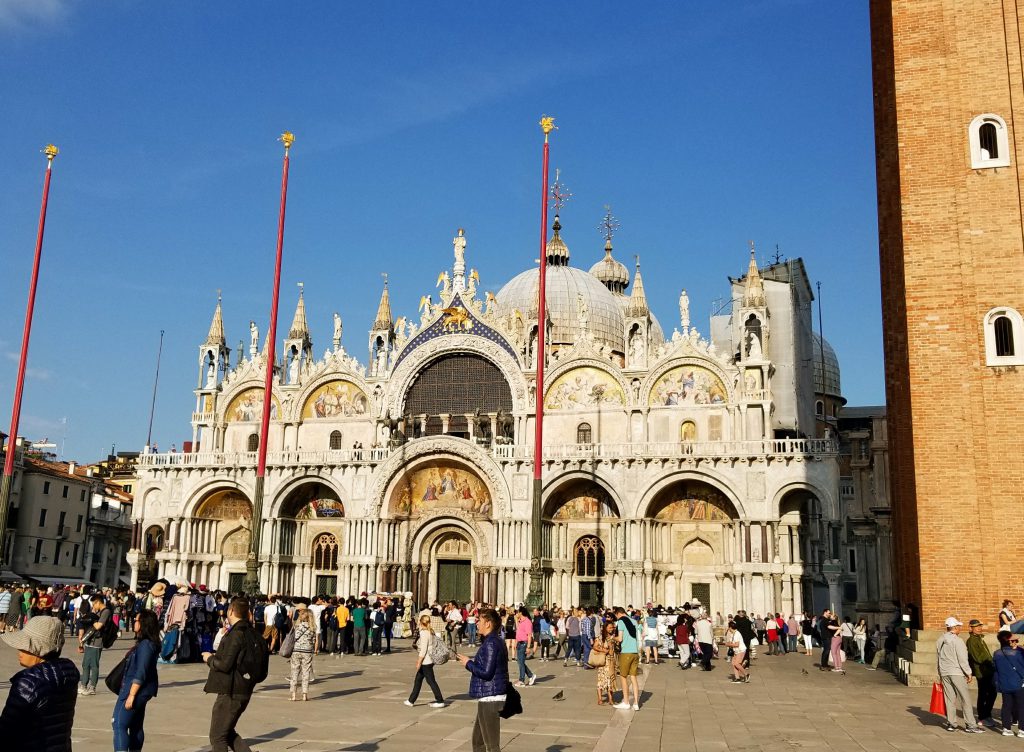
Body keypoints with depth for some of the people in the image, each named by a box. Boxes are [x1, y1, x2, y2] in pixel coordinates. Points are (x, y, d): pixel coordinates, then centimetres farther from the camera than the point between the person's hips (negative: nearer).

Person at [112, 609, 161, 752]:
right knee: (136, 726, 14)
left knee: (119, 724, -8)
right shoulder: (145, 643, 11)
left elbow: (140, 674, -22)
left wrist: (131, 695, -21)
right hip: (140, 691, 10)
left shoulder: (145, 645, -19)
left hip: (135, 690, -10)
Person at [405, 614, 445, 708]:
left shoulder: (424, 633, -17)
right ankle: (411, 700, 22)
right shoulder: (431, 632, 8)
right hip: (428, 660, 10)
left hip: (426, 661, -10)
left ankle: (440, 701, 1)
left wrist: (419, 662, -16)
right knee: (418, 680, 15)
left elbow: (423, 649, -20)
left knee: (431, 681, -3)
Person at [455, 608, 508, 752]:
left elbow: (486, 672, -22)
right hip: (489, 698, 11)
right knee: (477, 740, 21)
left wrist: (468, 663, -10)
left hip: (490, 698, -11)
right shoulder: (496, 641, 14)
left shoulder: (491, 643, -17)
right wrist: (472, 660, 10)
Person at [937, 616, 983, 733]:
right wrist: (969, 673, -4)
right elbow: (962, 659, -12)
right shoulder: (957, 641, -12)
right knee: (965, 699, 0)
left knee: (949, 699, 10)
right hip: (957, 673, -6)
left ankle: (951, 724, 12)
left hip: (944, 673, 6)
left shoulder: (940, 641, 10)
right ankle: (970, 725, 0)